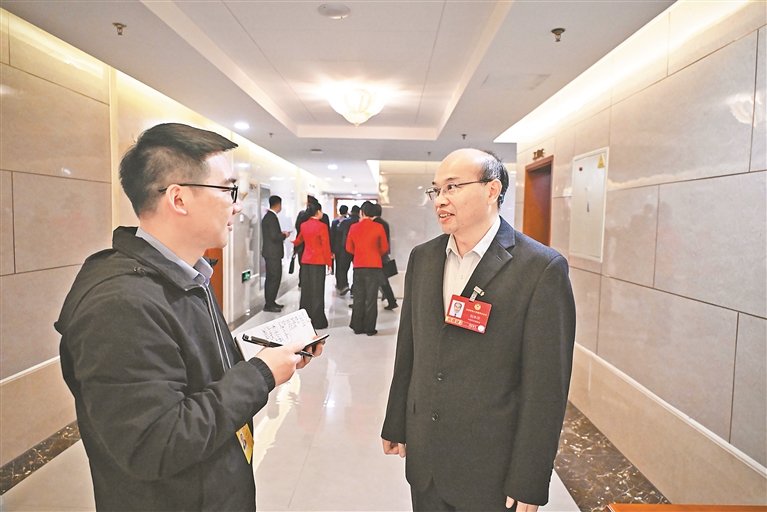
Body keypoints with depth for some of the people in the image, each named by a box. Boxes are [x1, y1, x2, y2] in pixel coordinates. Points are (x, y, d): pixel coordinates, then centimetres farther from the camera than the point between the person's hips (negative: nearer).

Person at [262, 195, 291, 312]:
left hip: (270, 252, 11)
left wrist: (281, 234, 9)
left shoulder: (268, 216, 14)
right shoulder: (272, 217, -17)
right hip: (273, 253, -11)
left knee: (270, 278, 15)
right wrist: (284, 235, -8)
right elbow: (274, 236, -23)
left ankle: (270, 302, 23)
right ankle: (269, 305, -2)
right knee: (275, 278, -6)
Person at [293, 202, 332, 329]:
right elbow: (326, 246, -12)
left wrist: (294, 242, 52)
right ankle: (317, 321, 2)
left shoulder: (303, 225, 7)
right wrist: (329, 262, -4)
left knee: (306, 290, 12)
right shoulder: (322, 226, -12)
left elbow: (300, 239, 28)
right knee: (317, 291, -2)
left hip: (305, 260, 6)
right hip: (318, 261, -6)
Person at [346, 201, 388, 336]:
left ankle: (357, 327, 17)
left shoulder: (353, 227, 2)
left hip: (358, 266, 3)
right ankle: (370, 329, 6)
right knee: (371, 298, 2)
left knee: (358, 298, 12)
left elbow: (349, 248, 8)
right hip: (374, 266, -3)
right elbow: (384, 248, 1)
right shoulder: (378, 227, -7)